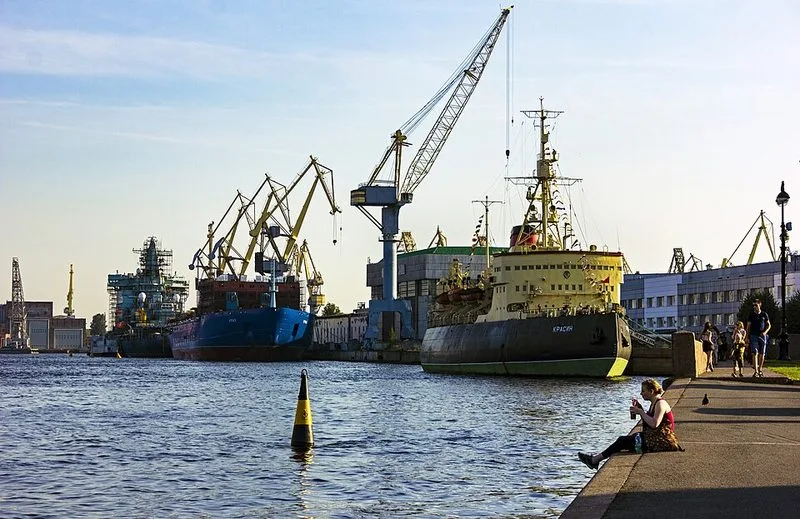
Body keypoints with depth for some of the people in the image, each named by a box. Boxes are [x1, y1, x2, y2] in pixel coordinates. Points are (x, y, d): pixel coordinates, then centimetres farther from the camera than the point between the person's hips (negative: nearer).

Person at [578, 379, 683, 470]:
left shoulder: (660, 403, -15)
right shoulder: (654, 403, 15)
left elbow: (654, 424, -27)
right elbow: (647, 423, 18)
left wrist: (641, 412, -16)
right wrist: (640, 409, 7)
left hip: (661, 442, -10)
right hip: (654, 438, 10)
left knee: (623, 441, -6)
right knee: (623, 440, 7)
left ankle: (595, 460, 0)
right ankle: (596, 459, 6)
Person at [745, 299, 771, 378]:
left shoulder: (764, 314, 6)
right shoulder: (752, 315, 5)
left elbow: (769, 325, 11)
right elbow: (748, 326, 7)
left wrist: (765, 331, -9)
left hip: (762, 336, 1)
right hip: (753, 336, -1)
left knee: (762, 354, 3)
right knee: (755, 353, -12)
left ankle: (760, 370, 17)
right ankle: (755, 371, -17)